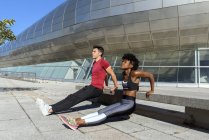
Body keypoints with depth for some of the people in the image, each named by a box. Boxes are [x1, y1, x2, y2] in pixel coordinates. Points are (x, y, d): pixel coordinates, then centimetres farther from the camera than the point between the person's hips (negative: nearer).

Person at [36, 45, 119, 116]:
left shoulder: (103, 62, -10)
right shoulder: (94, 63, 18)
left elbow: (112, 74, -5)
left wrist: (115, 86, 3)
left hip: (97, 89, -8)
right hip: (91, 87, 9)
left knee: (75, 99, -19)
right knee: (71, 96, -7)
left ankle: (50, 110, -27)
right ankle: (50, 107, -15)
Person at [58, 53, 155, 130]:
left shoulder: (134, 73, -13)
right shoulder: (124, 73, 11)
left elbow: (150, 75, -6)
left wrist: (152, 90, 4)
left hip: (130, 104, -8)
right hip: (122, 102, 8)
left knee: (106, 114, -23)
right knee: (101, 112, -11)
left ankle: (78, 123, -34)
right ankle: (76, 120, -23)